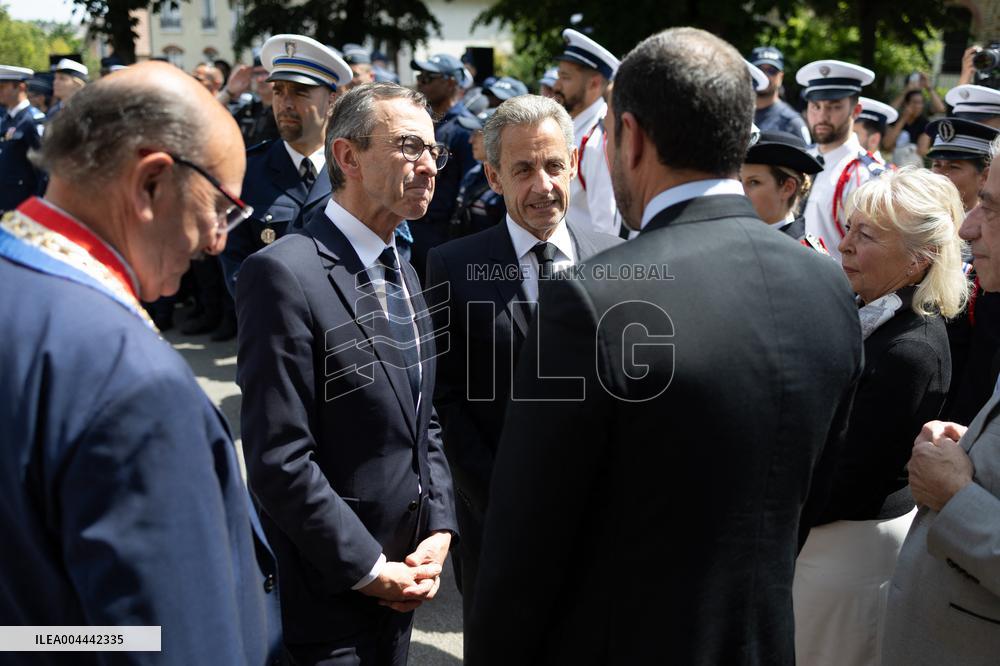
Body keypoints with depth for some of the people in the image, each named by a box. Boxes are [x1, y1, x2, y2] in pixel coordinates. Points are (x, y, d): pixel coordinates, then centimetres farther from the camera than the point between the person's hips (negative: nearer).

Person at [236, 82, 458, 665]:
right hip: (327, 594, -7)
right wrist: (371, 569, -15)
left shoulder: (403, 273, 11)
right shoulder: (286, 274, -17)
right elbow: (278, 458, -21)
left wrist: (439, 531, 1)